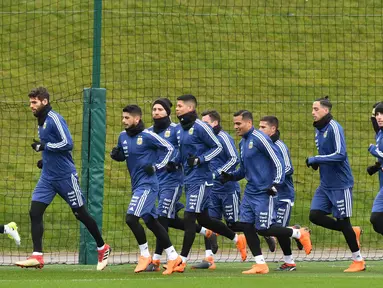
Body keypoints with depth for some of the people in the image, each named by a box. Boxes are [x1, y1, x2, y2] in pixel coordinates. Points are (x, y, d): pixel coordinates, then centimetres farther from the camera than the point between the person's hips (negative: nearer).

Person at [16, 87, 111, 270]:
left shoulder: (55, 119, -15)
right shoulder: (41, 122, 12)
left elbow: (67, 144, -23)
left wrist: (44, 146, -19)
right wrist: (45, 159, 11)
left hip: (65, 176, -8)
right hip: (48, 177, 8)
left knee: (80, 213, 4)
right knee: (35, 212, -7)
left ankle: (103, 248, 21)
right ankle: (37, 257, -10)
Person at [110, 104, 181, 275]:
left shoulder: (147, 136, -13)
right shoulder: (123, 136, 8)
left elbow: (169, 148, -8)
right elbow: (122, 156, 21)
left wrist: (156, 166, -13)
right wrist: (116, 155, -1)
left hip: (147, 184, -8)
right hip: (137, 185, 8)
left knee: (131, 218, -18)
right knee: (151, 221, 13)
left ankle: (145, 254, -1)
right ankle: (173, 257, 23)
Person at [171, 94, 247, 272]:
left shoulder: (199, 127, -13)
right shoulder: (182, 129, 12)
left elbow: (218, 147, -12)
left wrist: (199, 160, -21)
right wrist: (175, 162, 7)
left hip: (200, 179, -9)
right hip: (188, 180, 9)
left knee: (189, 218, -10)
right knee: (203, 219, 14)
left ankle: (182, 261, -7)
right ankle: (238, 239, 30)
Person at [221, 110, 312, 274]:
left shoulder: (259, 139, -14)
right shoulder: (242, 143, 13)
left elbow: (278, 161, -16)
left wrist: (276, 184, -21)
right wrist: (231, 177, 6)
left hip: (264, 193, -9)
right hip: (250, 192, 9)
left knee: (263, 229, -8)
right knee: (247, 226, 1)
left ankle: (299, 234, 11)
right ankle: (260, 265, 6)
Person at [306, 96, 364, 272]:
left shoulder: (334, 128, -16)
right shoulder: (318, 130, 11)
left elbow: (340, 154, -25)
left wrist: (315, 159, -21)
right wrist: (316, 162, 4)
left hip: (340, 184, -9)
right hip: (325, 185, 9)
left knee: (342, 221, -4)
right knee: (315, 215, -1)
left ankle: (358, 261, 8)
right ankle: (353, 232, 15)